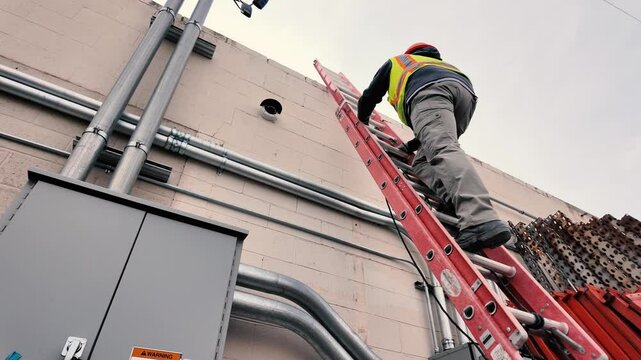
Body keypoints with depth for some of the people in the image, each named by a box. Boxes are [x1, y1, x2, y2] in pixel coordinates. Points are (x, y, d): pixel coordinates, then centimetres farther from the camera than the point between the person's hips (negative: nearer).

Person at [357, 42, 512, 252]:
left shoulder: (396, 61, 39)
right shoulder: (441, 64, 48)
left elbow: (369, 97, 38)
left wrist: (362, 122, 57)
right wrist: (411, 146, 45)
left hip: (429, 90, -5)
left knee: (444, 151, -27)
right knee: (423, 163, 5)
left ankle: (481, 221, -50)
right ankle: (462, 209, -22)